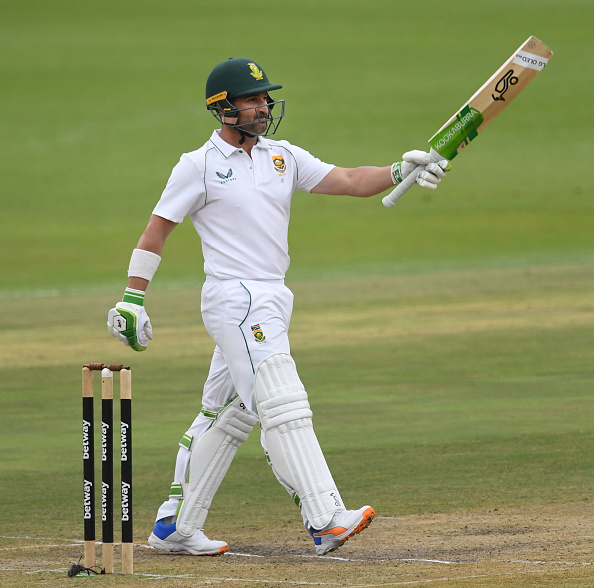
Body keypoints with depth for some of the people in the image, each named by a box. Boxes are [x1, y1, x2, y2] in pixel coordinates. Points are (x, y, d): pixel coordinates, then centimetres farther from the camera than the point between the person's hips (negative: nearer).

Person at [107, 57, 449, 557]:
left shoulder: (284, 157, 12)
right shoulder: (200, 166, -4)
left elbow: (349, 182, 4)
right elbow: (157, 229, -1)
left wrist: (399, 172, -13)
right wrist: (132, 299, -6)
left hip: (271, 300, 8)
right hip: (235, 299, -7)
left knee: (230, 416, 12)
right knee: (284, 407, -16)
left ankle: (177, 526, 19)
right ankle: (326, 520, -24)